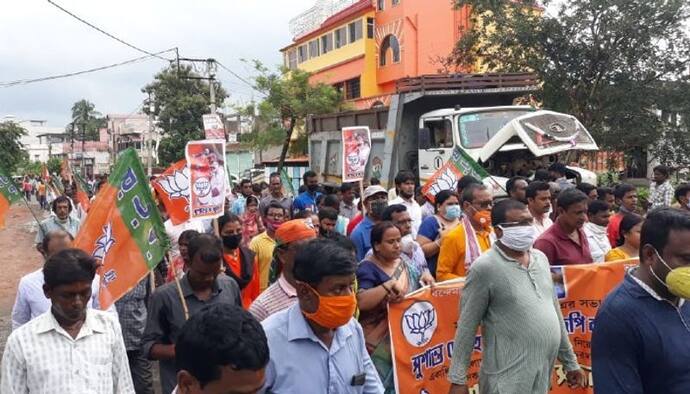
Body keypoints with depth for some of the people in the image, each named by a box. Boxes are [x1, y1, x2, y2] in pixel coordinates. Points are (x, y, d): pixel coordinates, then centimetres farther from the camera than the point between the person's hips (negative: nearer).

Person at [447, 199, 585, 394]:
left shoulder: (540, 258, 7)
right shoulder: (485, 267, -13)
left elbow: (554, 311, 15)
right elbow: (467, 325, -11)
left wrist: (570, 361, 17)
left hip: (545, 372, 6)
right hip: (509, 377, -6)